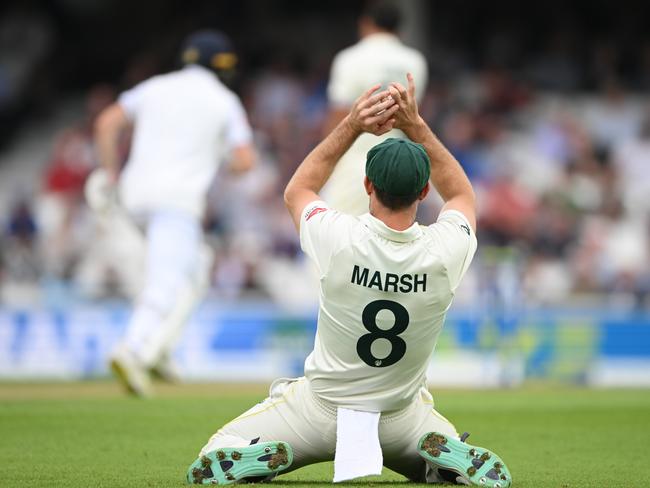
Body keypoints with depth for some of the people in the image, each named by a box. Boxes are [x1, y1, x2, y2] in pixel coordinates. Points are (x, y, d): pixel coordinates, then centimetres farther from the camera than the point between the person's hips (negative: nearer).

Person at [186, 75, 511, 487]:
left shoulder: (340, 240, -22)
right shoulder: (445, 251, -18)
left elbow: (297, 191, 4)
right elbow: (462, 194, 8)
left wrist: (352, 126, -1)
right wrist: (415, 125, 3)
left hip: (320, 410, -1)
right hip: (401, 419, 1)